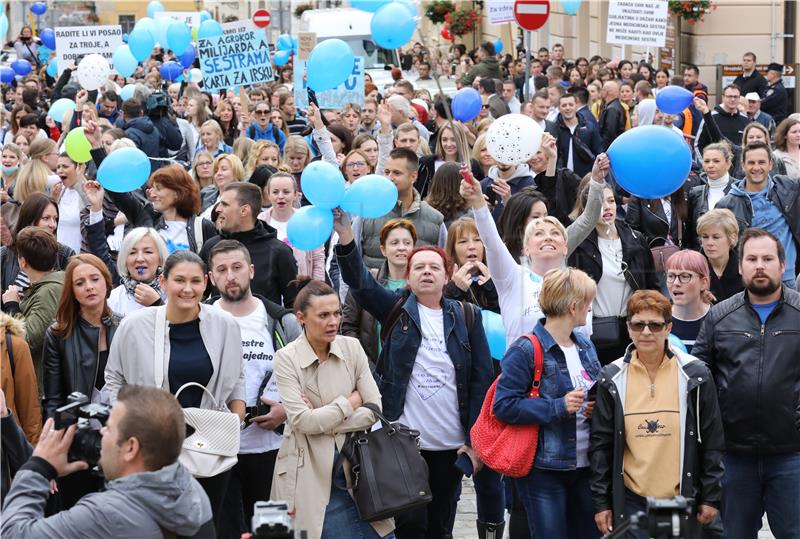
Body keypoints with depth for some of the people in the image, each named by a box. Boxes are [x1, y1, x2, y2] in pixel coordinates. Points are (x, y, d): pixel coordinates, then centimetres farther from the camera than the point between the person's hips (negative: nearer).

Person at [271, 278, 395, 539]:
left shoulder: (352, 347, 1)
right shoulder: (287, 358, -8)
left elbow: (375, 409, -3)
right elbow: (303, 421, -15)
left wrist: (323, 423, -10)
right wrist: (350, 403, -6)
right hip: (308, 473, -3)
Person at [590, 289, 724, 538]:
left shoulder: (694, 375, 0)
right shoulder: (612, 379, 2)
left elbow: (712, 441, 3)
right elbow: (600, 444, 6)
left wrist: (711, 497, 1)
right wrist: (601, 502, 3)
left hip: (682, 499, 0)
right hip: (630, 501, 0)